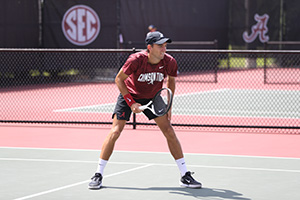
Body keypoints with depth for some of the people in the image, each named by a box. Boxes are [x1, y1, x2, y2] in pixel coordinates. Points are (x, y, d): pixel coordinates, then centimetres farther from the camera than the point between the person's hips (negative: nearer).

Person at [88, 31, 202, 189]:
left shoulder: (169, 62, -21)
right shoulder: (136, 60, -31)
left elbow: (171, 80, 2)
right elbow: (119, 79, -17)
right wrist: (131, 102, -24)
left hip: (152, 98, 3)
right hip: (129, 94, -3)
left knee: (169, 132, -6)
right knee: (115, 132, -12)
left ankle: (185, 176, 1)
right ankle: (98, 175, 0)